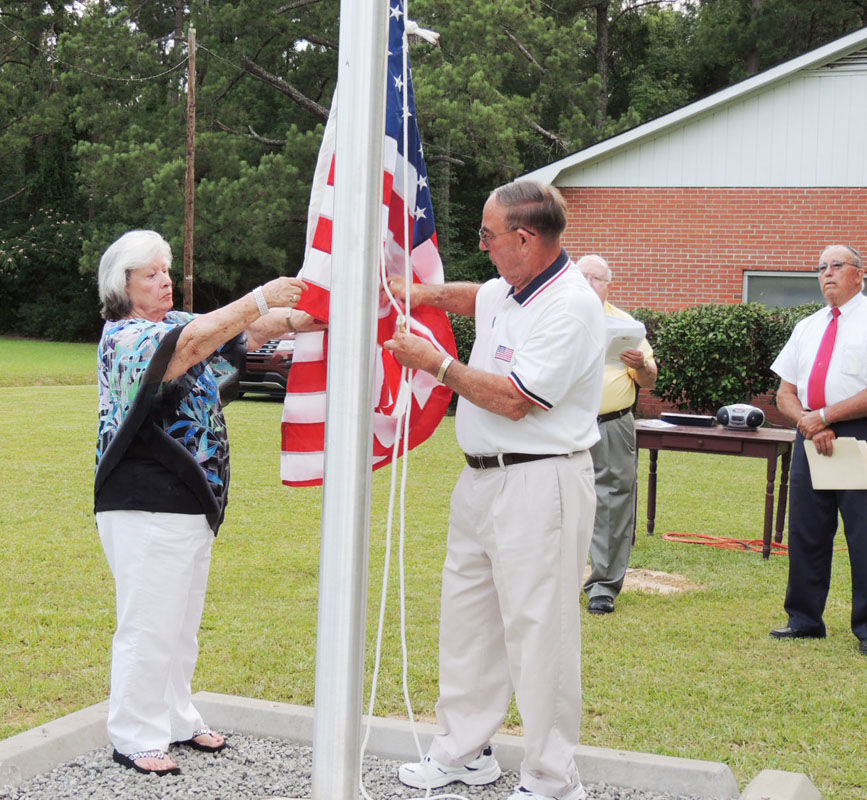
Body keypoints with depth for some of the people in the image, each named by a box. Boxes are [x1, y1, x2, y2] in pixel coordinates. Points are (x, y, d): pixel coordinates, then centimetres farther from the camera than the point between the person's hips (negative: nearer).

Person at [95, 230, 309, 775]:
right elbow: (192, 341, -30)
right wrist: (260, 299, -34)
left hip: (194, 503, 9)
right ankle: (134, 737, 9)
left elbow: (250, 332, 5)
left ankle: (176, 720, 30)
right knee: (149, 624, -2)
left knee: (183, 622, 17)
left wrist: (306, 316, -12)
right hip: (144, 507, -9)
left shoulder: (180, 322, 13)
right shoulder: (123, 338, -13)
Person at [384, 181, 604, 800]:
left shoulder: (569, 306, -18)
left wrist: (437, 364, -12)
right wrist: (408, 291, 22)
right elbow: (465, 297, 35)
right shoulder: (508, 291, 10)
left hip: (539, 484, -10)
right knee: (466, 615, 16)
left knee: (537, 631, -6)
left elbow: (515, 399, -22)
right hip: (484, 476, 10)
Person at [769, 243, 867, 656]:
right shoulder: (807, 328, 17)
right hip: (810, 436, 6)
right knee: (805, 531, 9)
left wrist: (824, 416, -13)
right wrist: (809, 423, -6)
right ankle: (805, 620, 20)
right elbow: (784, 394, 13)